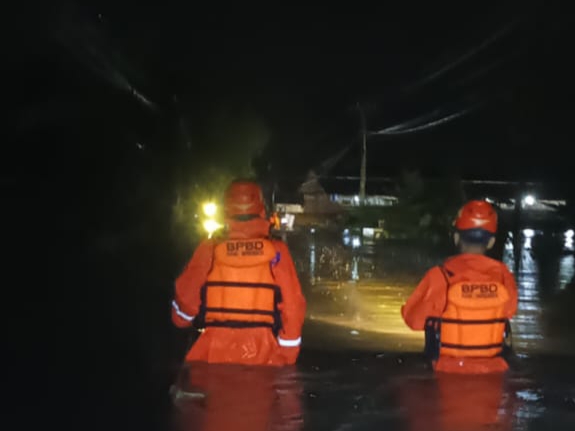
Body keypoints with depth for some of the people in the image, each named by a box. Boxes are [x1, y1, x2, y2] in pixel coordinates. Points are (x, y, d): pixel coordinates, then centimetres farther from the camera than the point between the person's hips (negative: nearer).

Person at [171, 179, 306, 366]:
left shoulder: (209, 249, -1)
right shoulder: (276, 251, -3)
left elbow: (185, 301, 3)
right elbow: (292, 307, -4)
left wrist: (181, 317, 26)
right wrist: (287, 357, 6)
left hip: (213, 354, 1)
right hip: (262, 355, -1)